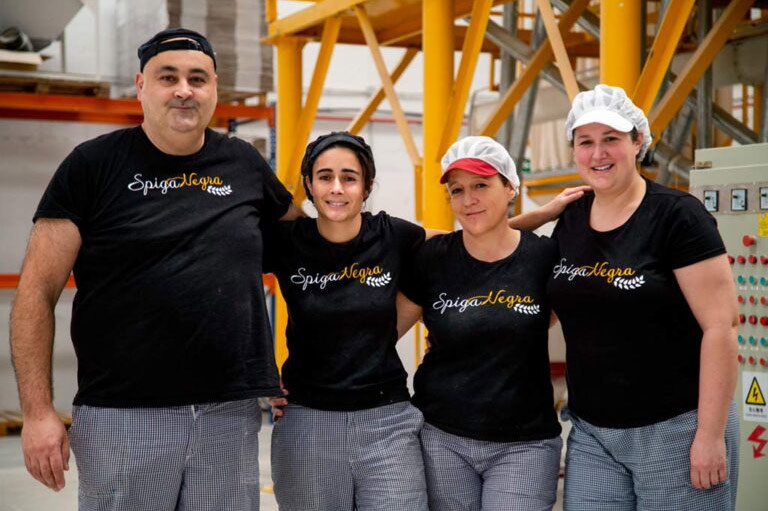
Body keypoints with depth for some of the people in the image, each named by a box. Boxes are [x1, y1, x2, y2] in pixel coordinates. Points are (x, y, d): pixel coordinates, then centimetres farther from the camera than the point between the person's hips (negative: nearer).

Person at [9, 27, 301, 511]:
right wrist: (38, 411, -9)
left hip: (230, 415, 3)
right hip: (122, 417, -3)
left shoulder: (244, 163, 8)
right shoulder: (94, 164, -1)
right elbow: (38, 292, -2)